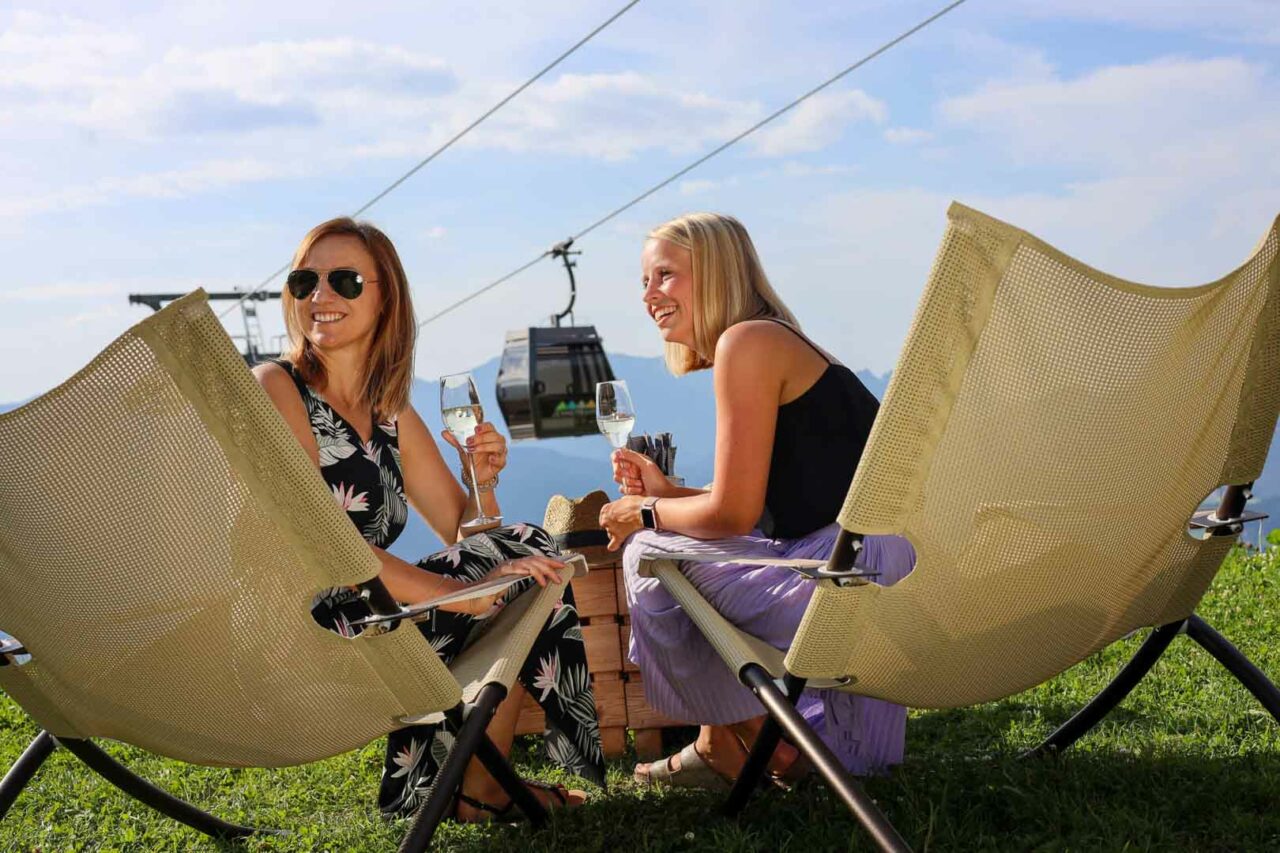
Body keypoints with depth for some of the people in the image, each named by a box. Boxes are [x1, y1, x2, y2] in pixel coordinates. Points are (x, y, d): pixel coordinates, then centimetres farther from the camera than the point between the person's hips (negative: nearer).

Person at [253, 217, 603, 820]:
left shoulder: (394, 419, 14)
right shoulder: (272, 390, -9)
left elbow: (465, 535, 15)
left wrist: (483, 480, -8)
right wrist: (460, 592, -26)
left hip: (362, 617, 8)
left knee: (521, 554, 3)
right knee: (521, 574, -11)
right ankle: (480, 792, 8)